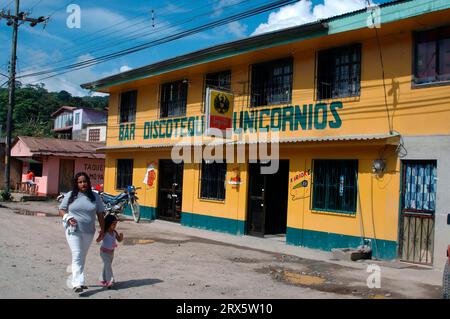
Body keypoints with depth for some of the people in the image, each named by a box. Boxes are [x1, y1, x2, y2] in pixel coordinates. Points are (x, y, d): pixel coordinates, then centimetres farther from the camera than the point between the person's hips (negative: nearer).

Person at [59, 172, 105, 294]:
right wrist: (68, 218, -12)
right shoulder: (70, 195, 2)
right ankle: (78, 283, -18)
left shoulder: (95, 196, 5)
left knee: (83, 257, 14)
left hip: (89, 231, 3)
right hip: (73, 230, -3)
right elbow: (61, 210, 7)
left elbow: (100, 214, 8)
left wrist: (102, 229, 6)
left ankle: (80, 281, 27)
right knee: (77, 255, -13)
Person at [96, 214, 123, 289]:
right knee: (108, 266, -16)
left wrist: (121, 236, -13)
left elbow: (119, 240, 8)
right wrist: (102, 236, -43)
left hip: (111, 252, 7)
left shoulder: (114, 232, 0)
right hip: (104, 252, -7)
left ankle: (103, 280, 30)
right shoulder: (104, 232, -18)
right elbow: (98, 240, -25)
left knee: (107, 266, 17)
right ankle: (110, 281, -19)